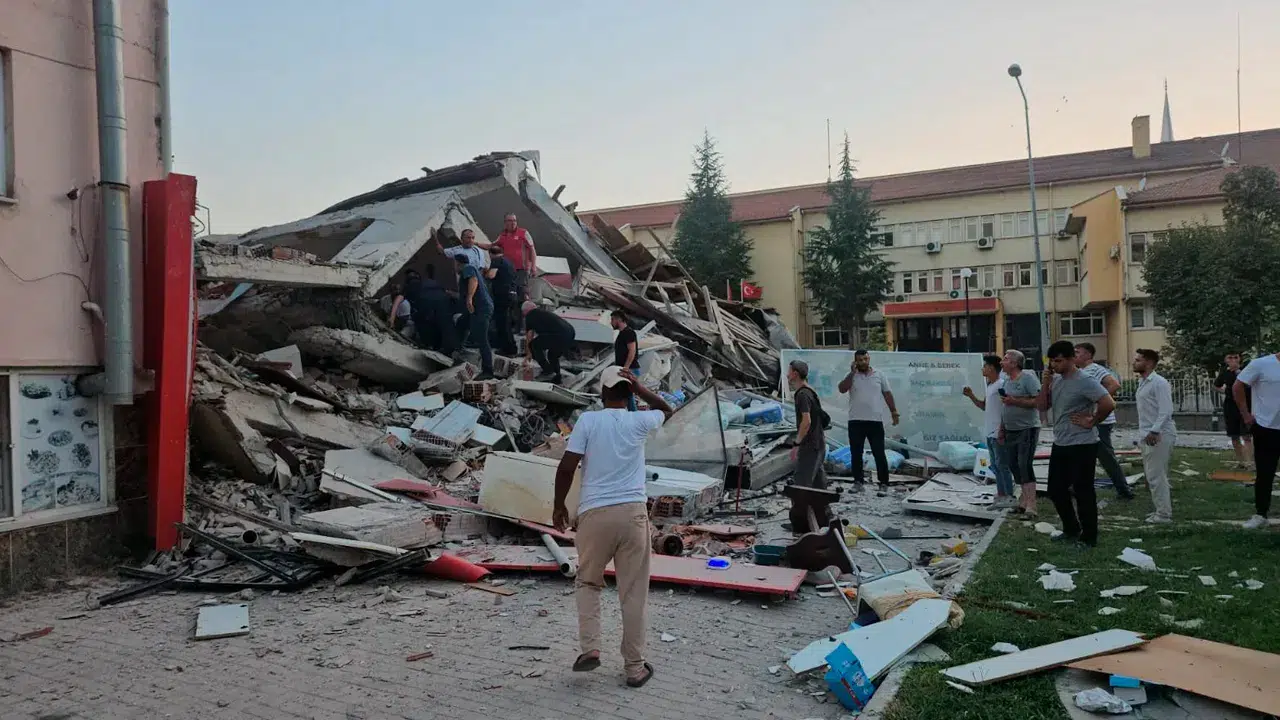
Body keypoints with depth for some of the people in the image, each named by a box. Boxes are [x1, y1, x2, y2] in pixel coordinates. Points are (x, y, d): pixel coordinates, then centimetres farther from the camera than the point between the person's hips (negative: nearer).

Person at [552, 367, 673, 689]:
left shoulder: (588, 420, 0)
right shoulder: (639, 422, 5)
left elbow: (567, 466, -6)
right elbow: (666, 410, 27)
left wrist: (559, 505, 6)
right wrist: (637, 386, 16)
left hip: (594, 513, -1)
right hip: (633, 512, 1)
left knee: (587, 582, 21)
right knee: (633, 592, 8)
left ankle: (590, 648, 7)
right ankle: (635, 667, 14)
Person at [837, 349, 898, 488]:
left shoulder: (879, 376, 9)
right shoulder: (851, 376, 4)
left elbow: (887, 394, 11)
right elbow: (842, 389, -12)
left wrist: (894, 412, 7)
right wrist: (852, 373, -13)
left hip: (876, 421, 0)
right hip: (856, 421, 0)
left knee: (879, 454, 1)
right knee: (856, 454, 6)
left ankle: (884, 482, 7)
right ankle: (858, 481, 15)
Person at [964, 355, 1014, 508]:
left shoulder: (1001, 385, -14)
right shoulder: (989, 386, 15)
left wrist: (1002, 430, -22)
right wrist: (971, 396, 11)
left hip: (998, 432, -10)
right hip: (989, 432, 10)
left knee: (1001, 464, -6)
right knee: (995, 465, 13)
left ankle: (1009, 497, -1)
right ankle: (1001, 494, 20)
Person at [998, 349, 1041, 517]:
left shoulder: (1028, 378, -11)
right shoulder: (1006, 380, 13)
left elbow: (1039, 401, -18)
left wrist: (1015, 401, -22)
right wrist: (1001, 431, 18)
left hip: (1027, 429, -8)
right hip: (1010, 430, 8)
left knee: (1025, 465, -12)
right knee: (1013, 465, 10)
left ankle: (1030, 506, -11)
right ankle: (1024, 499, 20)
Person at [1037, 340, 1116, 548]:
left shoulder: (1085, 382, -16)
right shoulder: (1055, 380, 8)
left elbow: (1109, 404, -25)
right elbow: (1042, 407, 8)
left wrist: (1091, 422, -14)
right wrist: (1045, 383, -4)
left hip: (1081, 445, -8)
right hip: (1060, 445, 8)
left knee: (1083, 492, 0)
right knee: (1056, 491, 14)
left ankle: (1088, 538, 12)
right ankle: (1071, 530, 31)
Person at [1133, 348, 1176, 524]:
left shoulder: (1159, 383, -14)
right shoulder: (1142, 383, 14)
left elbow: (1166, 411, -21)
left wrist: (1154, 431, -27)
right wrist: (1146, 432, 16)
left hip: (1159, 436, -10)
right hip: (1148, 435, 10)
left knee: (1156, 476, -7)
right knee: (1152, 475, 15)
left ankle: (1164, 514, 0)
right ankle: (1162, 509, 25)